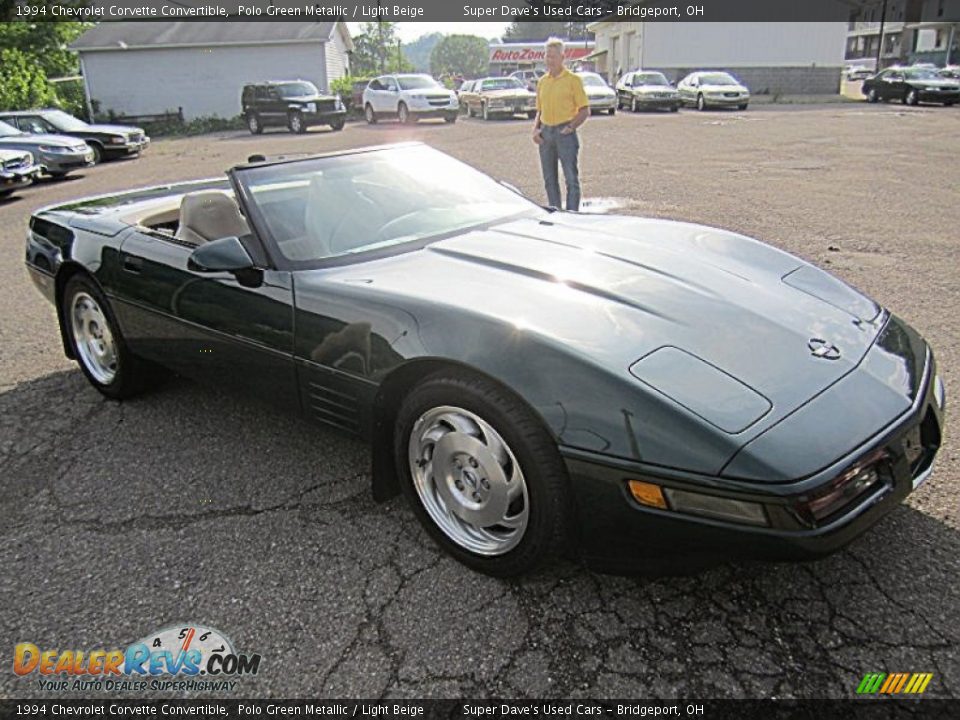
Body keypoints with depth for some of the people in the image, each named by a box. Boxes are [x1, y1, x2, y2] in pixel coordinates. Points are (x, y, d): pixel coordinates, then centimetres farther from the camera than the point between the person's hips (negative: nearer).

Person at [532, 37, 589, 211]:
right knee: (549, 179, 9)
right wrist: (535, 129, 5)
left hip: (564, 133, -6)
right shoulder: (542, 81, 14)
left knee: (571, 178, -7)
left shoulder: (573, 80, -2)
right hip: (546, 133, 6)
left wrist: (570, 127, -13)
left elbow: (585, 110, -3)